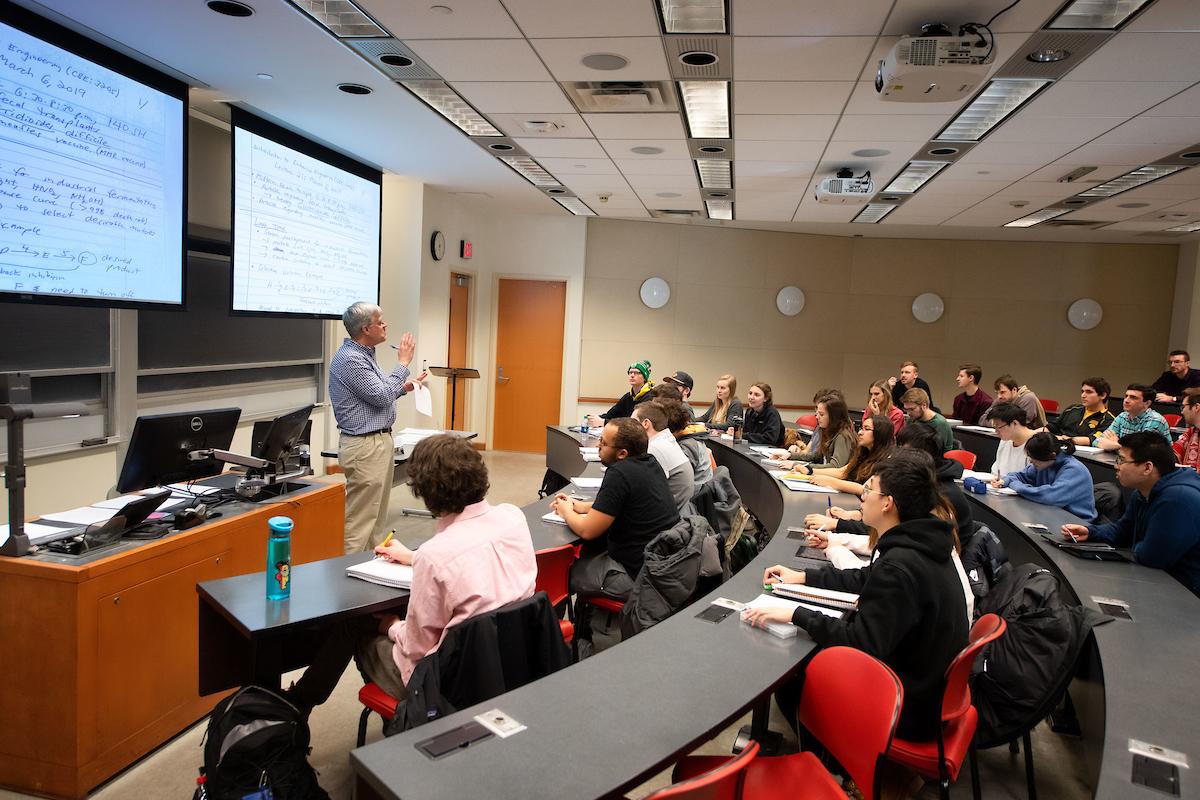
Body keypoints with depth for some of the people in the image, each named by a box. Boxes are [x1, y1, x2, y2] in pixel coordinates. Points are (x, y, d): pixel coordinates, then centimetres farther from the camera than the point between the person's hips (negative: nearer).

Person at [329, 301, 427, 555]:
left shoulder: (364, 354, 14)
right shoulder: (349, 359, -18)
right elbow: (382, 397, -21)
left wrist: (404, 388, 12)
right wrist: (403, 363, -13)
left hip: (379, 441, 11)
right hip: (365, 445, -11)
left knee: (377, 516, 16)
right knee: (360, 520, -5)